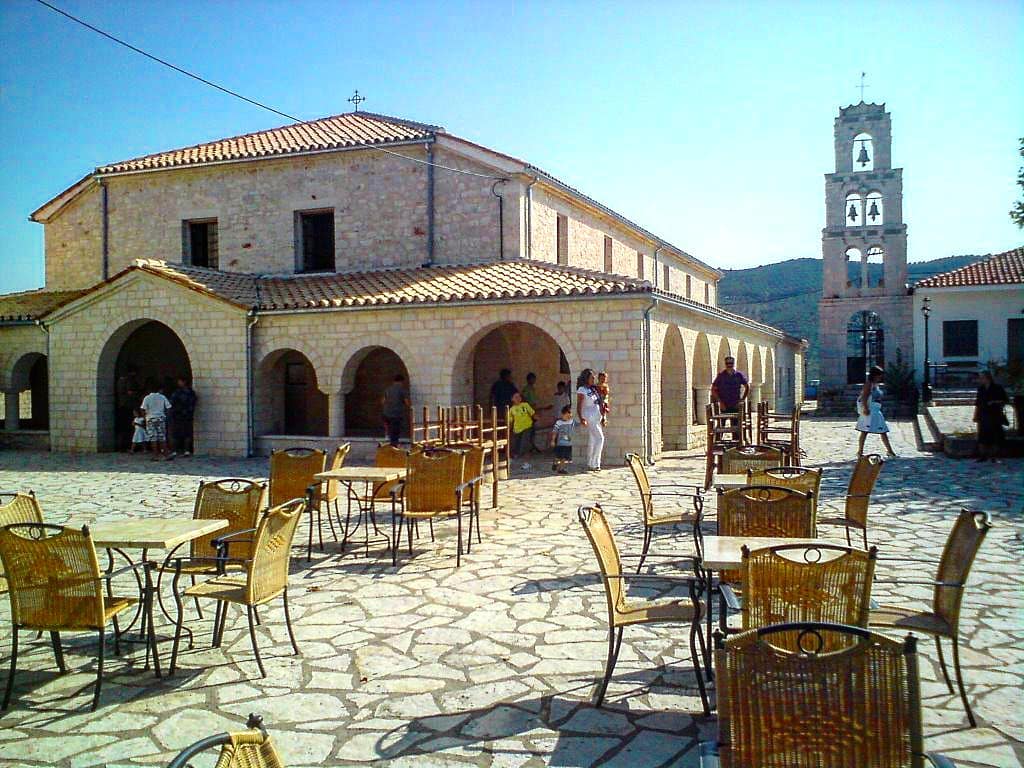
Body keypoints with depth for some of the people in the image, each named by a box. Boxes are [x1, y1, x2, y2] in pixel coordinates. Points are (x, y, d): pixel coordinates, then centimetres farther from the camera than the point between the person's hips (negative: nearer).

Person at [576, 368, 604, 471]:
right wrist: (581, 419, -25)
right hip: (589, 417, -8)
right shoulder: (581, 390, -8)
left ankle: (590, 465, 14)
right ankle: (594, 464, -13)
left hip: (596, 418, 8)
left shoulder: (593, 389, 15)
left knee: (592, 441, 10)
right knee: (600, 438, -15)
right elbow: (579, 406, -14)